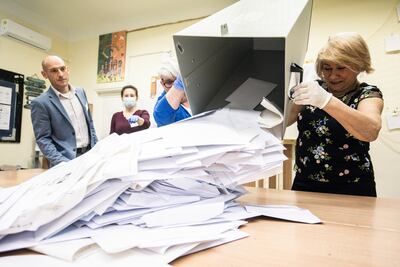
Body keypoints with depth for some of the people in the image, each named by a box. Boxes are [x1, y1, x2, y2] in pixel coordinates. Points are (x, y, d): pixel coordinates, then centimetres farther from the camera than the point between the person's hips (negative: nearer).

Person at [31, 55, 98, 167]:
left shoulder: (80, 92, 7)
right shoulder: (41, 103, -9)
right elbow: (43, 139, -9)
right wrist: (63, 163, -20)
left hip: (90, 154, 5)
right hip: (68, 160, -4)